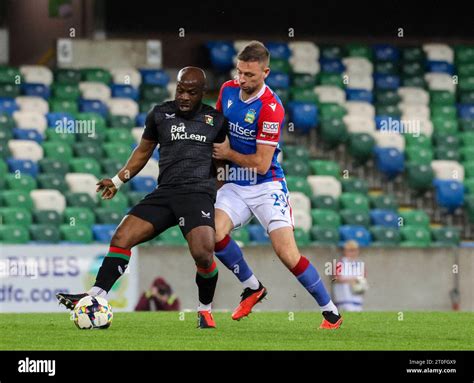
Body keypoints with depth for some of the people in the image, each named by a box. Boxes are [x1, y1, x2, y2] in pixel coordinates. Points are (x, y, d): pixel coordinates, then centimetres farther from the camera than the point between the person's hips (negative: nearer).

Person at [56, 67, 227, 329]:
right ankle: (96, 297, -12)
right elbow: (144, 150, 24)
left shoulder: (215, 120, 9)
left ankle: (205, 310, -1)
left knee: (202, 253, -25)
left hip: (199, 193, -3)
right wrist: (118, 180, 22)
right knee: (121, 237, -14)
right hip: (165, 192, 3)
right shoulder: (160, 114, 13)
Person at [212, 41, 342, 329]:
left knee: (287, 254, -14)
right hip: (235, 185, 6)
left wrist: (228, 154, -9)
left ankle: (331, 312, 3)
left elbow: (261, 164, -18)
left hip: (267, 186, -6)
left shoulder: (271, 108, -21)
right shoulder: (228, 90, 0)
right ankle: (252, 287, 6)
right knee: (213, 233, -19)